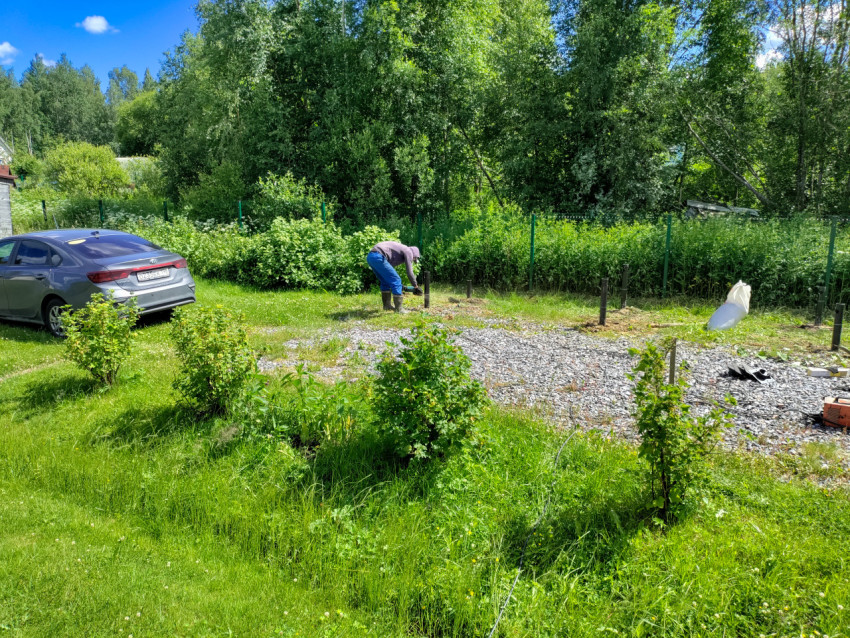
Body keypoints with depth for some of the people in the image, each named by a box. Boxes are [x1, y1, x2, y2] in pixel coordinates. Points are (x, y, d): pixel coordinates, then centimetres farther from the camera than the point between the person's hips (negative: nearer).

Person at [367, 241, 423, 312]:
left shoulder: (401, 249, 32)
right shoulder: (409, 252, 7)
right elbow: (409, 273, 1)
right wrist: (416, 287, 13)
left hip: (370, 256, 10)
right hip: (378, 257, -10)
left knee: (386, 282, 24)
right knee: (396, 281, -1)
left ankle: (387, 305, 33)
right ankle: (398, 309, 1)